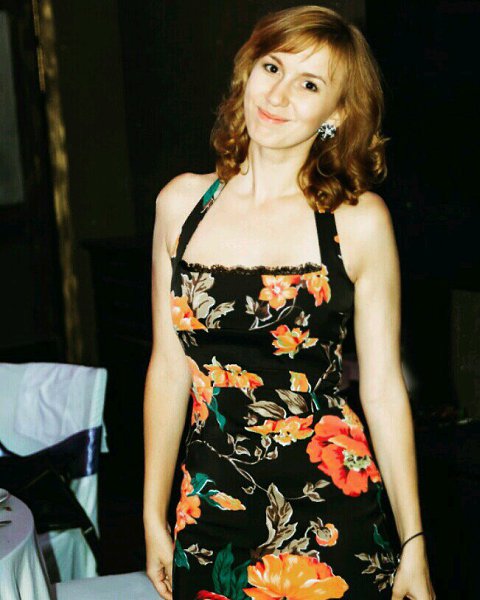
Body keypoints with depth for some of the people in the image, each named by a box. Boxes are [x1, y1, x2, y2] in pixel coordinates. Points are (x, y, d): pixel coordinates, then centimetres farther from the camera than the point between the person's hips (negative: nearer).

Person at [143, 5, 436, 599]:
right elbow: (169, 368, 4)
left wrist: (414, 546, -1)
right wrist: (154, 515, 8)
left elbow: (383, 388, -4)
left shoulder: (359, 221, -7)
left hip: (332, 510, -2)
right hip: (210, 507, 3)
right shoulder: (181, 203, 0)